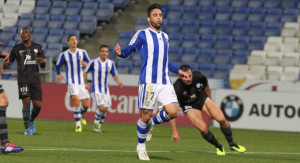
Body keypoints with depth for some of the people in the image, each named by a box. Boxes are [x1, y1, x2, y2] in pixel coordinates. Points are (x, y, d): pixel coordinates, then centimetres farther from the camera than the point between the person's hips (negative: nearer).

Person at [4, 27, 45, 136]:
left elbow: (43, 66, 12)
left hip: (35, 79, 2)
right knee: (26, 102, -17)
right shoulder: (17, 48, 6)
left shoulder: (37, 47, 11)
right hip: (23, 79, -2)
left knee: (37, 105, -4)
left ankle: (31, 121, 27)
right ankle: (27, 128, -6)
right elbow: (8, 63, 6)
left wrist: (42, 62, -12)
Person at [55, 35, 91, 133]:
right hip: (71, 83, -3)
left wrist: (86, 64, -19)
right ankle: (78, 125, -15)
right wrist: (58, 75, -9)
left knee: (86, 105, 3)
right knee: (76, 101, -24)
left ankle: (80, 116, 39)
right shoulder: (64, 55, 0)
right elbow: (57, 66, 12)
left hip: (82, 83, 3)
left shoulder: (82, 53, 6)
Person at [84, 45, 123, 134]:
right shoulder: (94, 62, -9)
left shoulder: (110, 63, 2)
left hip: (105, 90, 5)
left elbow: (114, 75, 10)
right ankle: (96, 122, 7)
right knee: (101, 108, -19)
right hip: (96, 90, -5)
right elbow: (85, 72, 4)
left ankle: (98, 126, 22)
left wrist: (118, 82, -9)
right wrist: (86, 83, -2)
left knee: (105, 110, 4)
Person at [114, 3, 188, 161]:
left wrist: (177, 70, 31)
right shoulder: (142, 34, 1)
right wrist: (120, 52, -27)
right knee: (146, 115, -4)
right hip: (148, 81, -5)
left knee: (173, 111, -10)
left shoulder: (165, 37, 20)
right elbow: (128, 50, -5)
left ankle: (150, 124, 18)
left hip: (165, 83, 5)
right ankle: (141, 148, 15)